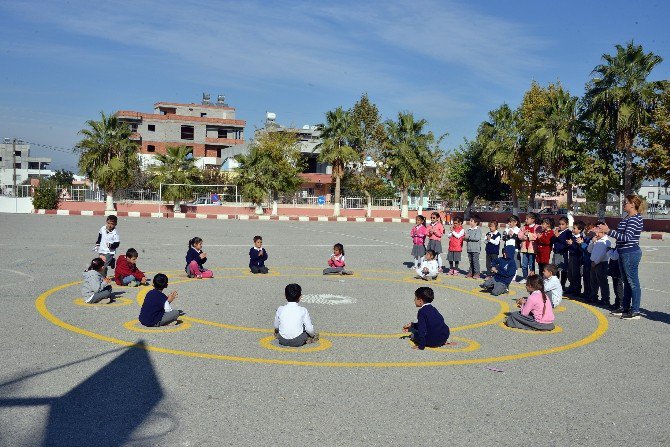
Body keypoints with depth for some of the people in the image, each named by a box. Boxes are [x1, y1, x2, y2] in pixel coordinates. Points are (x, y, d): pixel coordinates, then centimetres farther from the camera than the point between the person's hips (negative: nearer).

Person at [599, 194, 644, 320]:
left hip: (631, 253, -10)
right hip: (623, 253, 10)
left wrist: (609, 231, -26)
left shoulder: (635, 219, -17)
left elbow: (627, 237, -25)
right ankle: (625, 308, 26)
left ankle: (635, 311, 4)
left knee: (633, 282, -3)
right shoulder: (627, 218, 13)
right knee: (626, 281, 16)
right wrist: (608, 230, 15)